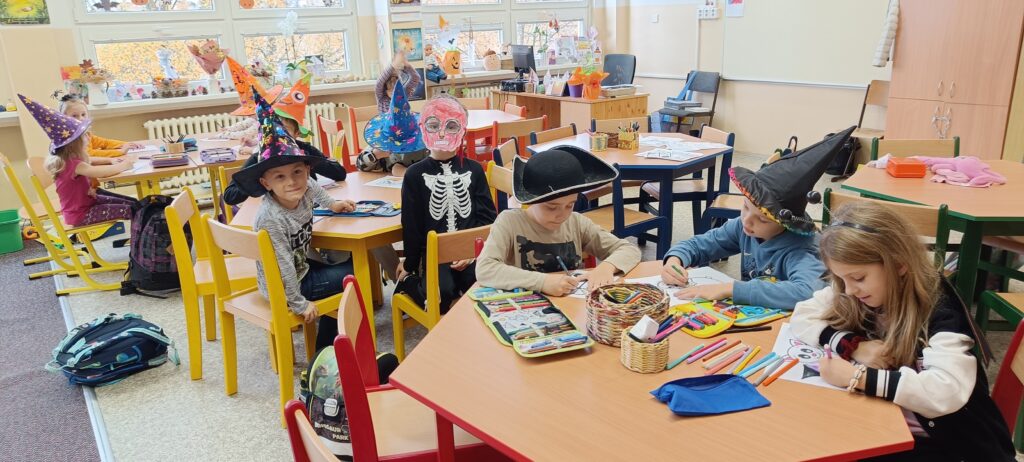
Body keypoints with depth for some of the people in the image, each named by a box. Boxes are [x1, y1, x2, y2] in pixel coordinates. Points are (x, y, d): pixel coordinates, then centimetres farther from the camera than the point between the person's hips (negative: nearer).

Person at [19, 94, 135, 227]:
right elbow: (99, 172, -44)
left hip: (87, 201, 10)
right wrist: (122, 166, -28)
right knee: (132, 210, -16)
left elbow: (89, 161, 24)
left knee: (133, 203, 7)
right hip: (80, 214, -10)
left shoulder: (68, 159, 3)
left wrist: (110, 160, 7)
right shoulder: (72, 164, -29)